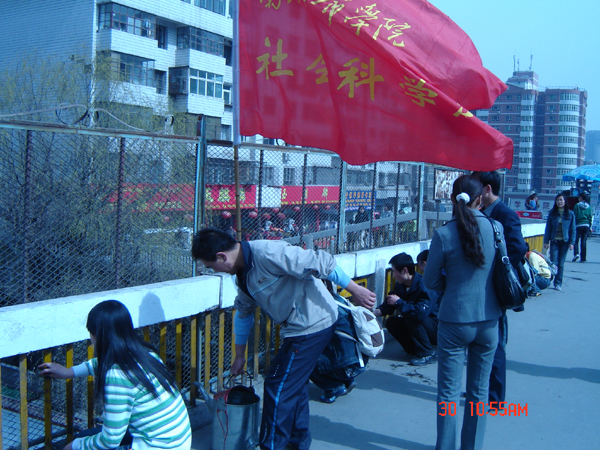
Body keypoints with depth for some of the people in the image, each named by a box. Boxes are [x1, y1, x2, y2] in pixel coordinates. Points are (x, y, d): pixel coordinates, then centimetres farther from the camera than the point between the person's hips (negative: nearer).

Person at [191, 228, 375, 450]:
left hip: (312, 326, -10)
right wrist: (239, 355, 26)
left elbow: (321, 261, -25)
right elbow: (243, 312, 20)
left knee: (279, 387, -2)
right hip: (301, 326, 10)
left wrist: (355, 290, -20)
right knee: (294, 384, 21)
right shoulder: (244, 271, 7)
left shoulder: (267, 253, -25)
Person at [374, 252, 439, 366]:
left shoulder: (425, 285, -28)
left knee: (411, 317, -31)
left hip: (437, 329, -8)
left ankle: (427, 353, -15)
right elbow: (388, 305, 10)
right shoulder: (400, 285, -1)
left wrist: (399, 302, -27)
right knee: (391, 322, -7)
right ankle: (416, 349, 7)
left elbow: (420, 313, -40)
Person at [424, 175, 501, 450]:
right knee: (479, 390, 17)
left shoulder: (443, 234, -14)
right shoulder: (496, 228, -6)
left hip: (455, 319, -3)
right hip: (489, 319, 3)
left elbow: (430, 280, -5)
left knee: (449, 391, 8)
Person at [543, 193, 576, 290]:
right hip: (554, 241, 0)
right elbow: (548, 228, 4)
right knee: (553, 263, -6)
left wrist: (572, 242, -3)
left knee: (561, 264, 4)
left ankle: (558, 283, 12)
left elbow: (573, 229, 3)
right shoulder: (552, 213, 3)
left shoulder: (570, 214, 2)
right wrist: (546, 241, -1)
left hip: (565, 241, 0)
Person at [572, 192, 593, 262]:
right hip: (586, 225, 4)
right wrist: (590, 226, 14)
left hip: (579, 225, -4)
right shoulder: (588, 207, 8)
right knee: (584, 241, 5)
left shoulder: (577, 205, -4)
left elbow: (575, 216, -5)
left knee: (576, 240, 5)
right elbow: (590, 217, 9)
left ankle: (576, 253, -16)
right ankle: (583, 258, 5)